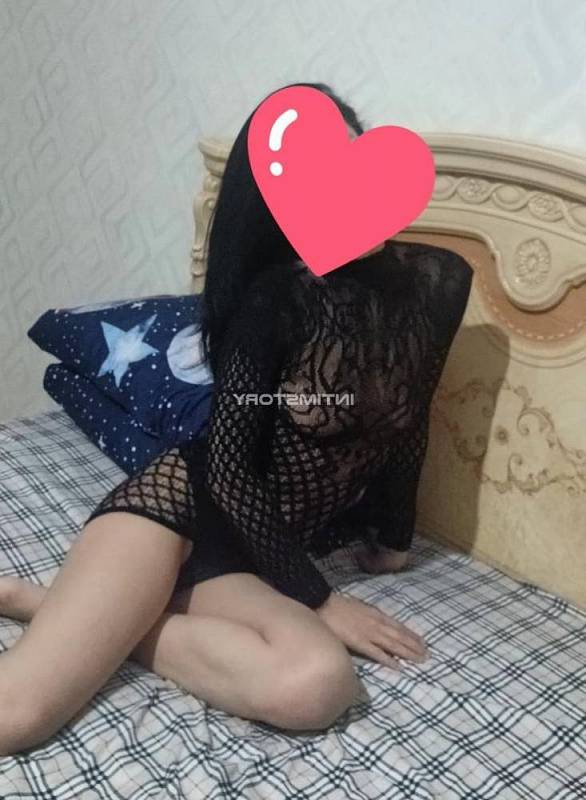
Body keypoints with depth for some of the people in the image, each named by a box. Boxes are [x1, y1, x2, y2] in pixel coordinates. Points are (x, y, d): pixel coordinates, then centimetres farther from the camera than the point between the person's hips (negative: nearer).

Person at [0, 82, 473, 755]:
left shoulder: (437, 281, -2)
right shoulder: (273, 297, -15)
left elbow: (407, 422, 10)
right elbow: (231, 473, -14)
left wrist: (392, 538, 18)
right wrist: (319, 600, -11)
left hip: (262, 551, 5)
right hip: (184, 503, -5)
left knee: (318, 687, -28)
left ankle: (70, 613, -8)